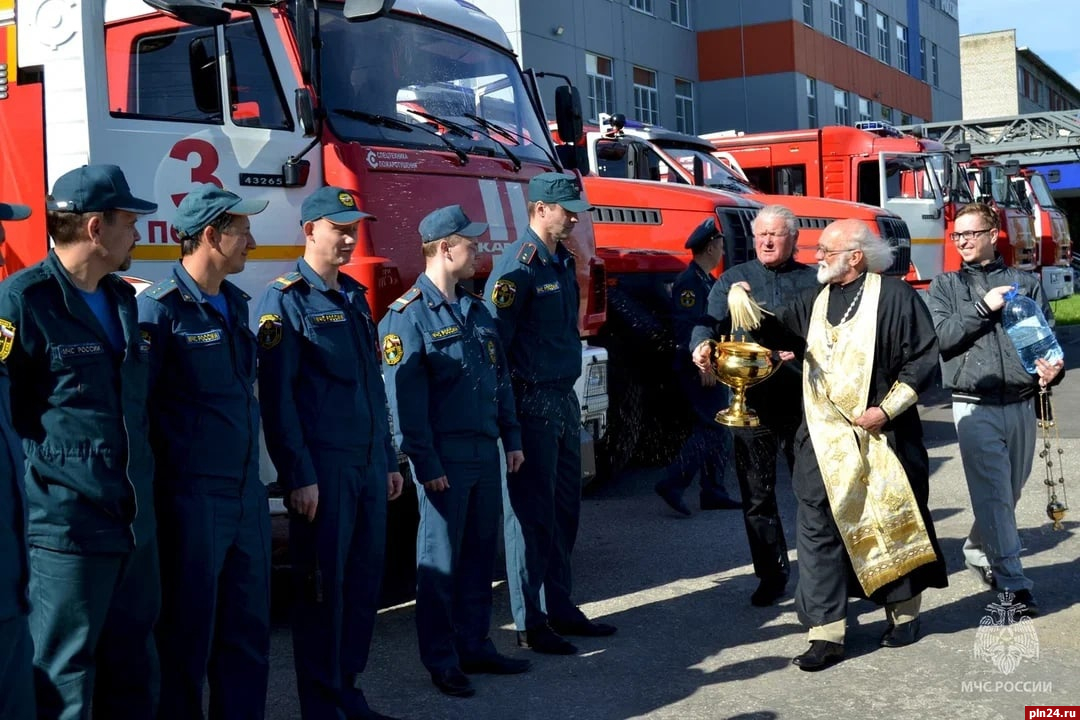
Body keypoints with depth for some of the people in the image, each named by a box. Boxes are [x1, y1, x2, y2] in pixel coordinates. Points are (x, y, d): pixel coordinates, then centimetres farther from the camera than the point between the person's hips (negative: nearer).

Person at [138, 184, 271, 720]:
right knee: (188, 632, 5)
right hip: (192, 497, -7)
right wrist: (149, 492, -14)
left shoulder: (235, 303, 12)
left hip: (247, 495, 8)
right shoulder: (161, 308, -13)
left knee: (248, 626, 15)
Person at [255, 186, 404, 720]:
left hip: (368, 465, 7)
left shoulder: (354, 296, 16)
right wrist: (298, 475, -16)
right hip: (323, 468, -7)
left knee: (365, 581, 12)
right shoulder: (286, 300, -7)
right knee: (323, 586, 1)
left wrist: (389, 460, 16)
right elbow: (276, 395, -13)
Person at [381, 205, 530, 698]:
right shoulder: (409, 315, -11)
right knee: (440, 561, 3)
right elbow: (404, 396, -15)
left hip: (485, 452, 7)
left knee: (480, 554, 14)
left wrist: (511, 438, 13)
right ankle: (441, 661, 14)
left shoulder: (475, 308, 13)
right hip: (445, 457, -7)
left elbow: (500, 377, 17)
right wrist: (425, 464, -17)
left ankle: (475, 647, 27)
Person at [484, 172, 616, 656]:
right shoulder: (519, 266, -14)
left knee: (564, 509, 15)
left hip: (563, 400, 9)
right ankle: (530, 624, 9)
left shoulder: (563, 262, 13)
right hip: (532, 404, -9)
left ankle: (559, 608, 27)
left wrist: (567, 395, 16)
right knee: (531, 514, -1)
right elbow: (494, 339, -18)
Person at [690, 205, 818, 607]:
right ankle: (771, 574, 18)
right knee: (756, 493, 6)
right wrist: (702, 344, -27)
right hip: (751, 401, 1)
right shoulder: (734, 279, 9)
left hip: (801, 400, -1)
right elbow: (710, 321, -5)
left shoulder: (813, 282, 6)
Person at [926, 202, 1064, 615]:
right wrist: (983, 308, -12)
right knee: (993, 493, -8)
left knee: (1010, 492, 14)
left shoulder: (1024, 283, 9)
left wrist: (1052, 368, -15)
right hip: (974, 405, -2)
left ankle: (978, 551, 37)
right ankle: (1011, 583, -6)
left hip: (1020, 403, 3)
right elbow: (939, 337, -6)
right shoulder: (945, 286, 7)